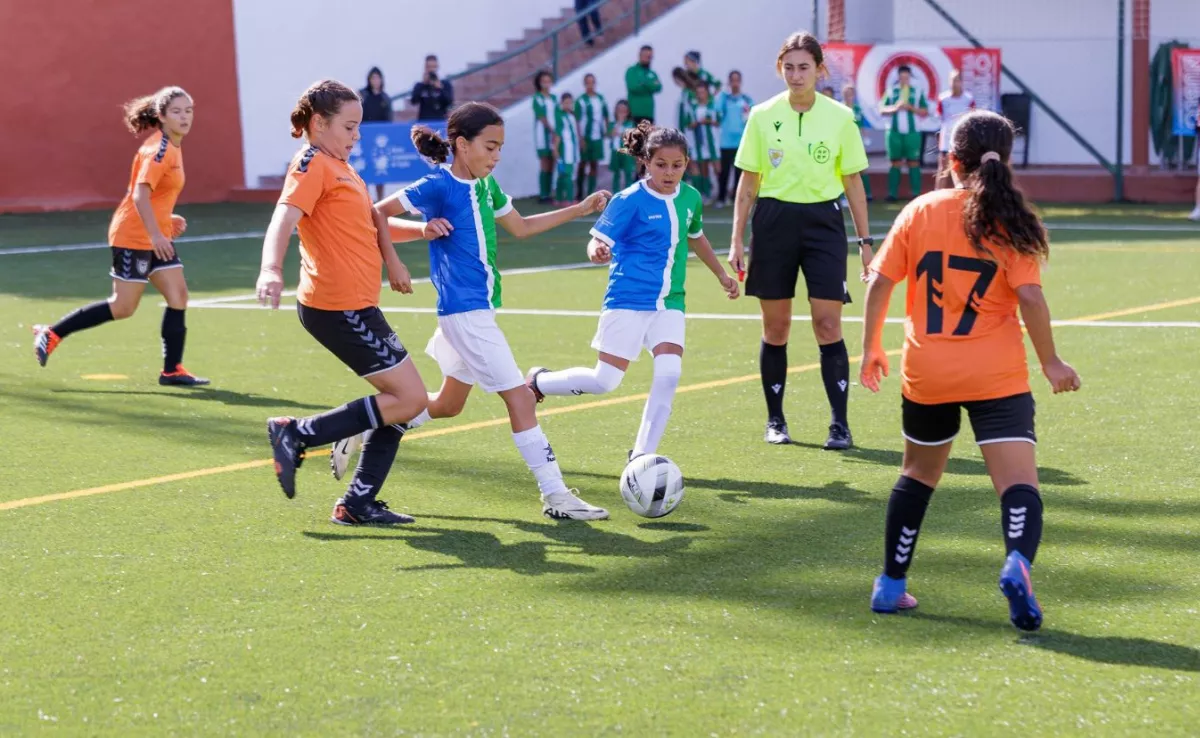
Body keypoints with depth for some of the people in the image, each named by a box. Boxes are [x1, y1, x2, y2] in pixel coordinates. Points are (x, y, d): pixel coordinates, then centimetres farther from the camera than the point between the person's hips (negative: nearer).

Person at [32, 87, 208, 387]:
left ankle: (172, 370, 3)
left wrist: (167, 220, 13)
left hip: (155, 236, 9)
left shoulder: (172, 147, 12)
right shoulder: (159, 148, -17)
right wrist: (155, 234, -32)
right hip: (133, 237, -9)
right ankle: (52, 334, 8)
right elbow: (140, 194, -27)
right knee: (123, 308, -3)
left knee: (178, 296, 0)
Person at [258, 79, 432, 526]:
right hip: (338, 307, -10)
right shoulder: (312, 164, -12)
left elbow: (371, 216, 33)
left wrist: (391, 261, 22)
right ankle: (298, 434, -5)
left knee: (402, 399, 11)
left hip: (356, 305, 10)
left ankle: (358, 503, 13)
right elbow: (284, 218, -28)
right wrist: (271, 270, -45)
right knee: (410, 398, -10)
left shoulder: (340, 167, 18)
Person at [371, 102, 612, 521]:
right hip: (463, 310, -9)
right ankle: (554, 496, -6)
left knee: (448, 404, 20)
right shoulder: (438, 187, -14)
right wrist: (423, 229, -25)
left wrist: (580, 210, 19)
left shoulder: (485, 185, 10)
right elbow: (376, 217, -13)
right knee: (520, 398, -9)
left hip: (480, 309, 9)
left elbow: (521, 227, 23)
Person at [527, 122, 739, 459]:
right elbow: (599, 240, -13)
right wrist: (597, 252, -36)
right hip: (628, 300, -5)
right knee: (605, 381, -5)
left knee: (669, 373, -14)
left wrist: (721, 274, 35)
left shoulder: (690, 198, 6)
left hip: (669, 302, 5)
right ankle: (539, 381, 21)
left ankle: (643, 453, -2)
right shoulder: (630, 200, -11)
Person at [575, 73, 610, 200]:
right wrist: (581, 138, -16)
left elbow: (606, 116, 16)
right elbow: (577, 121, -10)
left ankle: (591, 192, 11)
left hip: (598, 137, 4)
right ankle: (579, 192, 15)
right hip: (586, 137, -4)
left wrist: (606, 131, 4)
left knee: (595, 164, 6)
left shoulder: (601, 99, 7)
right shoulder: (581, 101, -8)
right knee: (583, 163, 5)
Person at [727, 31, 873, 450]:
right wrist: (737, 240, 3)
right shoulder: (763, 116, 2)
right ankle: (775, 420, 19)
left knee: (828, 325, -8)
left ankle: (840, 424, -3)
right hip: (773, 221, 1)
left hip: (823, 220, -1)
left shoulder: (840, 117, 0)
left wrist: (865, 241, 3)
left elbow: (853, 183, 6)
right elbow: (748, 183, 6)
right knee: (775, 328, 6)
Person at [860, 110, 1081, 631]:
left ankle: (891, 585, 28)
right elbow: (1029, 297, -12)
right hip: (997, 377, -3)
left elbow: (879, 283, 2)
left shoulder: (919, 212, 2)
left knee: (918, 475, 22)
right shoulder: (1009, 222, -5)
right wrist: (1050, 361, 0)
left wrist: (871, 348, 15)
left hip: (926, 375, 3)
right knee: (1019, 484, -7)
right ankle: (1018, 562, -36)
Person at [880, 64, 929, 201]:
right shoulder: (891, 92, 8)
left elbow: (925, 112, 2)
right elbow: (882, 110, 3)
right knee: (895, 163, 4)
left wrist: (911, 107, -13)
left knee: (913, 163, 0)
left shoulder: (918, 92, 5)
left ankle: (916, 193, 2)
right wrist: (895, 108, -15)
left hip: (912, 132, -1)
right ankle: (893, 193, 5)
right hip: (894, 132, 1)